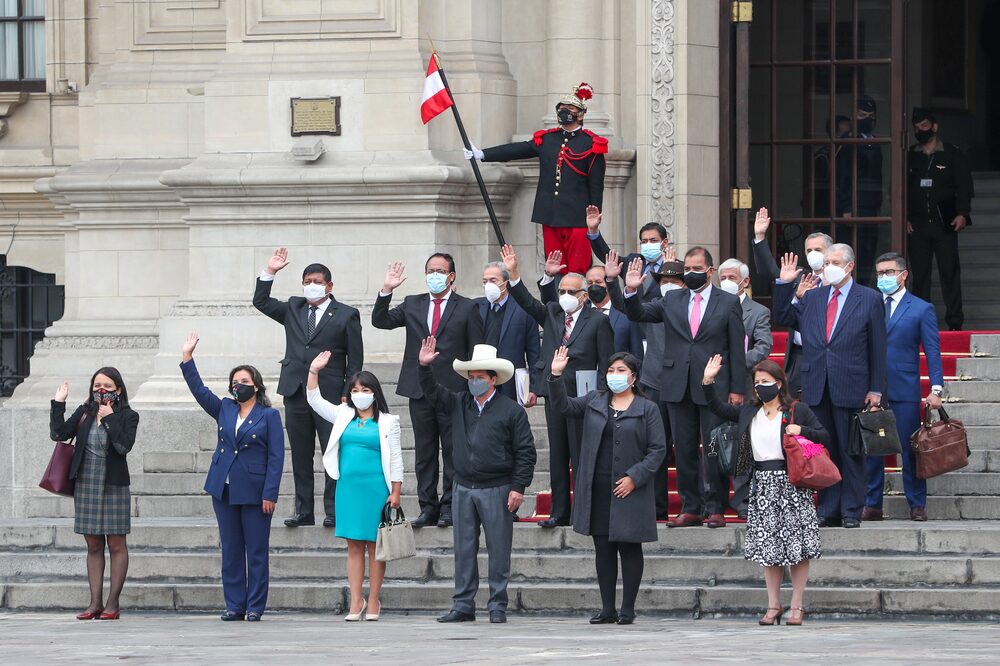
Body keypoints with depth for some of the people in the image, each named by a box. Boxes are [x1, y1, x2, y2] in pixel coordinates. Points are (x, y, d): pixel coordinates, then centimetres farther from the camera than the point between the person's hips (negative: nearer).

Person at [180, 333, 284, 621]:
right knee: (230, 551, 6)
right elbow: (199, 390, 8)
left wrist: (270, 494, -11)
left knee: (257, 551, -1)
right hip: (224, 489, 5)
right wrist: (187, 358, -1)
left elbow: (276, 457, -5)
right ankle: (234, 605, 11)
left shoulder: (269, 416, -1)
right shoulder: (224, 409, 13)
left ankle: (255, 607, 4)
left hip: (254, 492, -5)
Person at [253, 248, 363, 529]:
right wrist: (269, 272, 2)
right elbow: (261, 302, 14)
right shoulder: (293, 309, 15)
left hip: (330, 395, -4)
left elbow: (355, 359, 1)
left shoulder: (346, 315, 3)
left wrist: (347, 395, -7)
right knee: (300, 456, 6)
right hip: (296, 393, 4)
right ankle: (303, 512, 10)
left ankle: (333, 511, 2)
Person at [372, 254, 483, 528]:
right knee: (424, 453, 6)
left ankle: (449, 508, 4)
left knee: (453, 453, -1)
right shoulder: (413, 305, 13)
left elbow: (477, 352, 2)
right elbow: (380, 321, 5)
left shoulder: (467, 308, 3)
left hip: (454, 391, -3)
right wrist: (387, 290, -8)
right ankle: (428, 508, 10)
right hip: (420, 391, 3)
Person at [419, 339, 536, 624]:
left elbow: (525, 452, -4)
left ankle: (498, 606, 5)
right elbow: (433, 392, 15)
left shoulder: (511, 410, -4)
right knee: (464, 550, 6)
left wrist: (518, 487, -10)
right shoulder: (460, 403, 10)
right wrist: (425, 367, -3)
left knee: (498, 550, -1)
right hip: (464, 488, 5)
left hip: (497, 491, -5)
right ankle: (463, 606, 11)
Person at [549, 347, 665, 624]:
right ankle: (607, 609, 11)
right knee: (603, 549, 6)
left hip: (629, 490, -4)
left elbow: (657, 450, -3)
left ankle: (628, 609, 5)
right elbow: (564, 405, 8)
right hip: (598, 489, 4)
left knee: (629, 548, 0)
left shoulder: (647, 409, 1)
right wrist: (556, 376, -6)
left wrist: (634, 477, -12)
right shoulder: (594, 401, 13)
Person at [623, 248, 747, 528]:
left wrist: (737, 389, -3)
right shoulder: (672, 300, 12)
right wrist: (631, 291, -12)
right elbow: (638, 314, 7)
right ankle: (690, 508, 11)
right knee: (684, 451, 6)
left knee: (715, 450, -2)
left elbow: (737, 350, 1)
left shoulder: (728, 303, 3)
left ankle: (714, 508, 3)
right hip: (678, 387, 3)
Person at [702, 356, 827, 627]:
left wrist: (802, 431, -14)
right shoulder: (749, 411, 12)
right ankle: (773, 605, 9)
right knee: (767, 547, 3)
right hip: (762, 483, 4)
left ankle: (796, 606, 4)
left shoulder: (797, 410, 0)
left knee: (796, 544, -2)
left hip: (791, 482, -4)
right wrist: (708, 382, 7)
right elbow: (718, 409, 17)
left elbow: (824, 436, 2)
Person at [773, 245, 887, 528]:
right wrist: (784, 284, 6)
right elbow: (783, 318, 17)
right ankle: (828, 511, 12)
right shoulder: (812, 297, 13)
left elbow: (877, 348, 0)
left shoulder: (869, 299, 1)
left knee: (850, 452, 1)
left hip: (850, 388, -4)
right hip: (817, 388, 4)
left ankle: (851, 512, 6)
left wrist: (876, 390, -4)